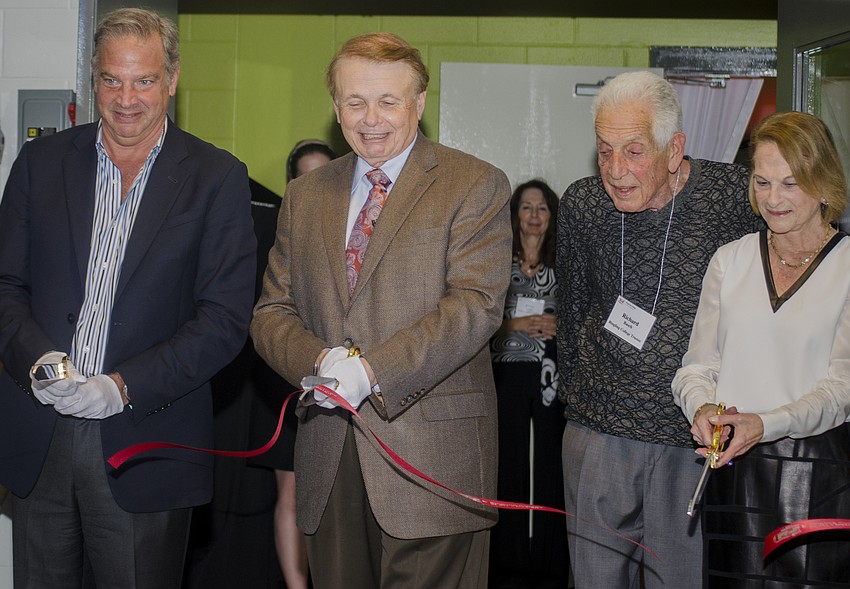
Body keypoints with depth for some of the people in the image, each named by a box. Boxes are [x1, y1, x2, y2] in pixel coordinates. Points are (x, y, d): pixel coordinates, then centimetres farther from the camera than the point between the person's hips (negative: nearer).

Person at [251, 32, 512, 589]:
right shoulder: (306, 194, 15)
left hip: (432, 456, -4)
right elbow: (273, 311, 11)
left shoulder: (476, 185, 0)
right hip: (329, 458, 4)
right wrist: (319, 361, -11)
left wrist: (372, 370, -20)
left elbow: (476, 304, -12)